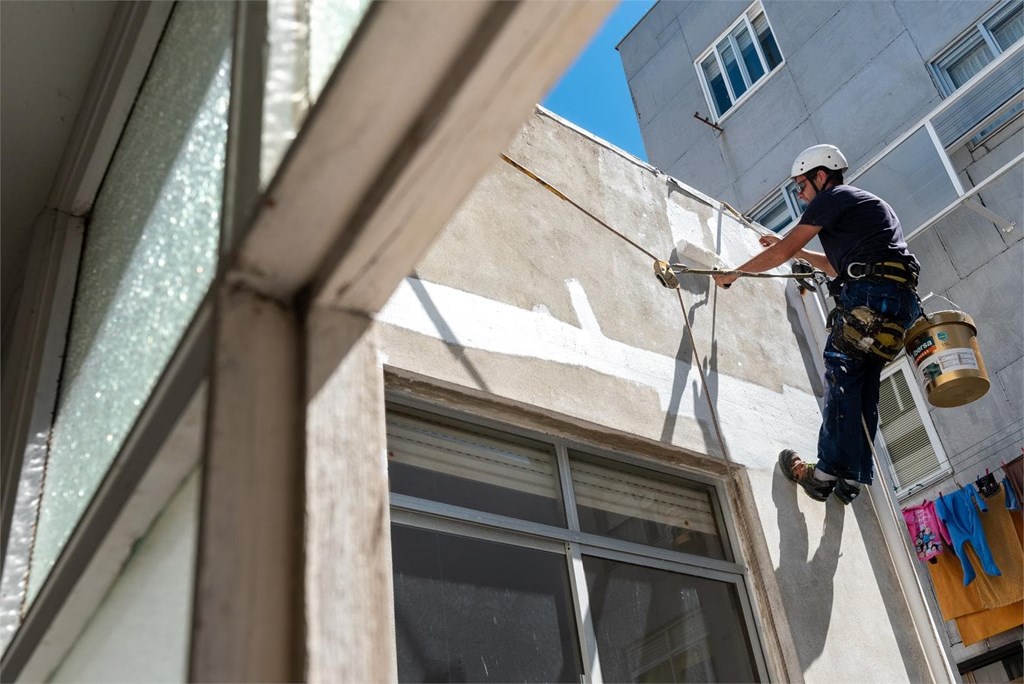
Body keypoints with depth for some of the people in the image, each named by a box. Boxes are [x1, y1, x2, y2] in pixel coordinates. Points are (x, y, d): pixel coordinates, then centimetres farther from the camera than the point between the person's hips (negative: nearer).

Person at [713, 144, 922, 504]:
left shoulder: (832, 197, 3)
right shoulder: (866, 203, 33)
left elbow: (782, 252, -2)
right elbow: (838, 266, 39)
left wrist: (733, 274, 7)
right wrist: (796, 251, 41)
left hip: (871, 293, -9)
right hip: (902, 301, 9)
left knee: (841, 378, -10)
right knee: (864, 387, 7)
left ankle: (826, 473, -13)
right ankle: (852, 478, 6)